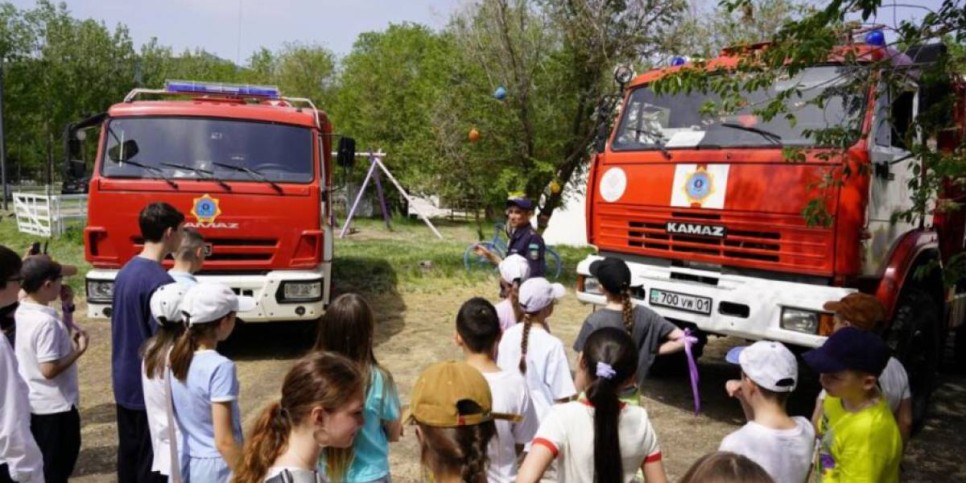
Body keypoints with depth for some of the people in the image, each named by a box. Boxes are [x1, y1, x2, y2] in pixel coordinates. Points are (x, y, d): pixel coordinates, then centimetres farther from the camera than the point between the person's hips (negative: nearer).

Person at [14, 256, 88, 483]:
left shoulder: (20, 313, 2)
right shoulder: (47, 322, -25)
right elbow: (49, 369, -26)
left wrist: (67, 341, 6)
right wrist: (79, 350, -16)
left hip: (31, 403, 9)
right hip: (54, 407, -9)